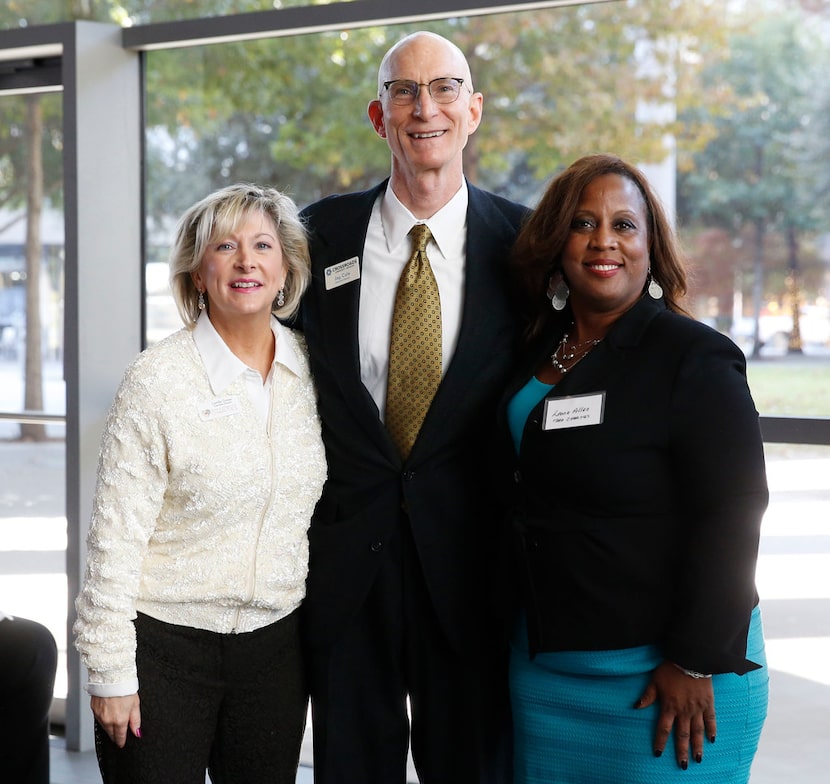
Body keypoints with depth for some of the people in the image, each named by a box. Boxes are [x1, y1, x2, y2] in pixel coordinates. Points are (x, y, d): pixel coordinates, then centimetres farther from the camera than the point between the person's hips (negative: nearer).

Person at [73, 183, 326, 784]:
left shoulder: (310, 368, 3)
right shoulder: (158, 380, -11)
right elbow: (114, 536, -11)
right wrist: (109, 671, -11)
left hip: (275, 642, 4)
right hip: (164, 643, -4)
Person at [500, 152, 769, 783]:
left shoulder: (695, 358, -12)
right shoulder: (539, 355, 9)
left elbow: (730, 517, -17)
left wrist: (696, 664, -19)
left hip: (666, 673, -6)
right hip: (545, 661, 6)